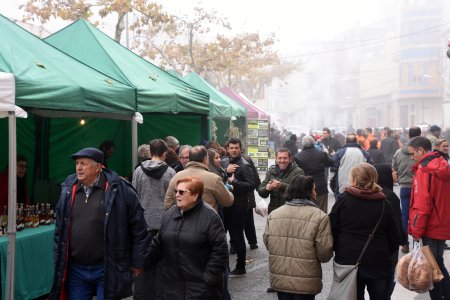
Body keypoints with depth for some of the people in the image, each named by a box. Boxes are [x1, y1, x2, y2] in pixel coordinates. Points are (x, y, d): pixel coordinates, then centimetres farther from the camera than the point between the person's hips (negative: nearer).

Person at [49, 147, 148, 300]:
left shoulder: (119, 190, -9)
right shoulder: (68, 190, 5)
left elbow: (138, 228, -4)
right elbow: (60, 229, 13)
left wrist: (137, 263, -2)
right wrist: (58, 263, 12)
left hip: (108, 270, -4)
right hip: (75, 270, 4)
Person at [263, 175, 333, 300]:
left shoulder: (273, 214, -2)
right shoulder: (320, 217, -14)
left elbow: (267, 243, 5)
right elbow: (324, 254, -14)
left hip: (279, 279, 4)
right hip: (305, 284, -4)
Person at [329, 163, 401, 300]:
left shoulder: (343, 200, -6)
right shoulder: (384, 204, -2)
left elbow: (332, 231, -4)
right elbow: (394, 239, 2)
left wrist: (339, 251, 11)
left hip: (348, 262, -1)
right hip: (379, 264, 1)